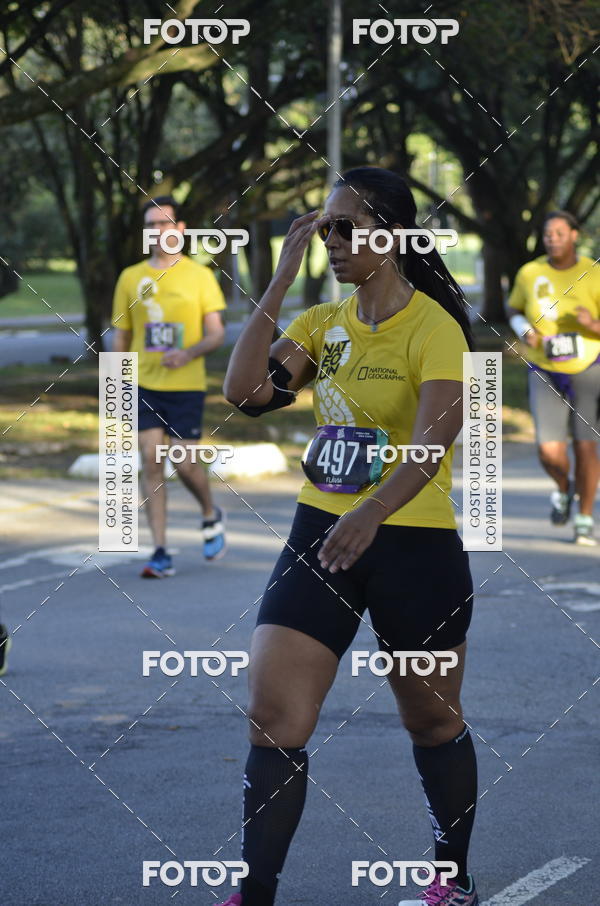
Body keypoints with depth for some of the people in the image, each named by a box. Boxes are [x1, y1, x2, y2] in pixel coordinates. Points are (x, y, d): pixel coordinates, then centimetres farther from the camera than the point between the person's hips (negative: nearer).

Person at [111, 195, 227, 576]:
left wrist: (189, 352, -21)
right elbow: (121, 336, 12)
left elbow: (217, 334, -2)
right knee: (151, 462, -6)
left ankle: (211, 516, 29)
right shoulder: (131, 278, 6)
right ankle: (161, 552, -3)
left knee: (185, 465, -4)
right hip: (145, 386, 2)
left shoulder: (200, 275, 0)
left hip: (186, 387, -2)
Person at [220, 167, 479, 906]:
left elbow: (432, 444, -25)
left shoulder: (432, 328, -13)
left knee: (432, 722, 12)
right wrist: (281, 278, -8)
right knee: (272, 721, -6)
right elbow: (245, 391, -8)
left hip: (415, 546, -5)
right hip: (319, 538, 5)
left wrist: (371, 513, -42)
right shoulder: (323, 324, 5)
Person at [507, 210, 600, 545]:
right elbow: (515, 311, 14)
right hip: (546, 374, 1)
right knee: (550, 452, -11)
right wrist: (525, 331, -10)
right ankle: (564, 488, 25)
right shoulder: (530, 273, -5)